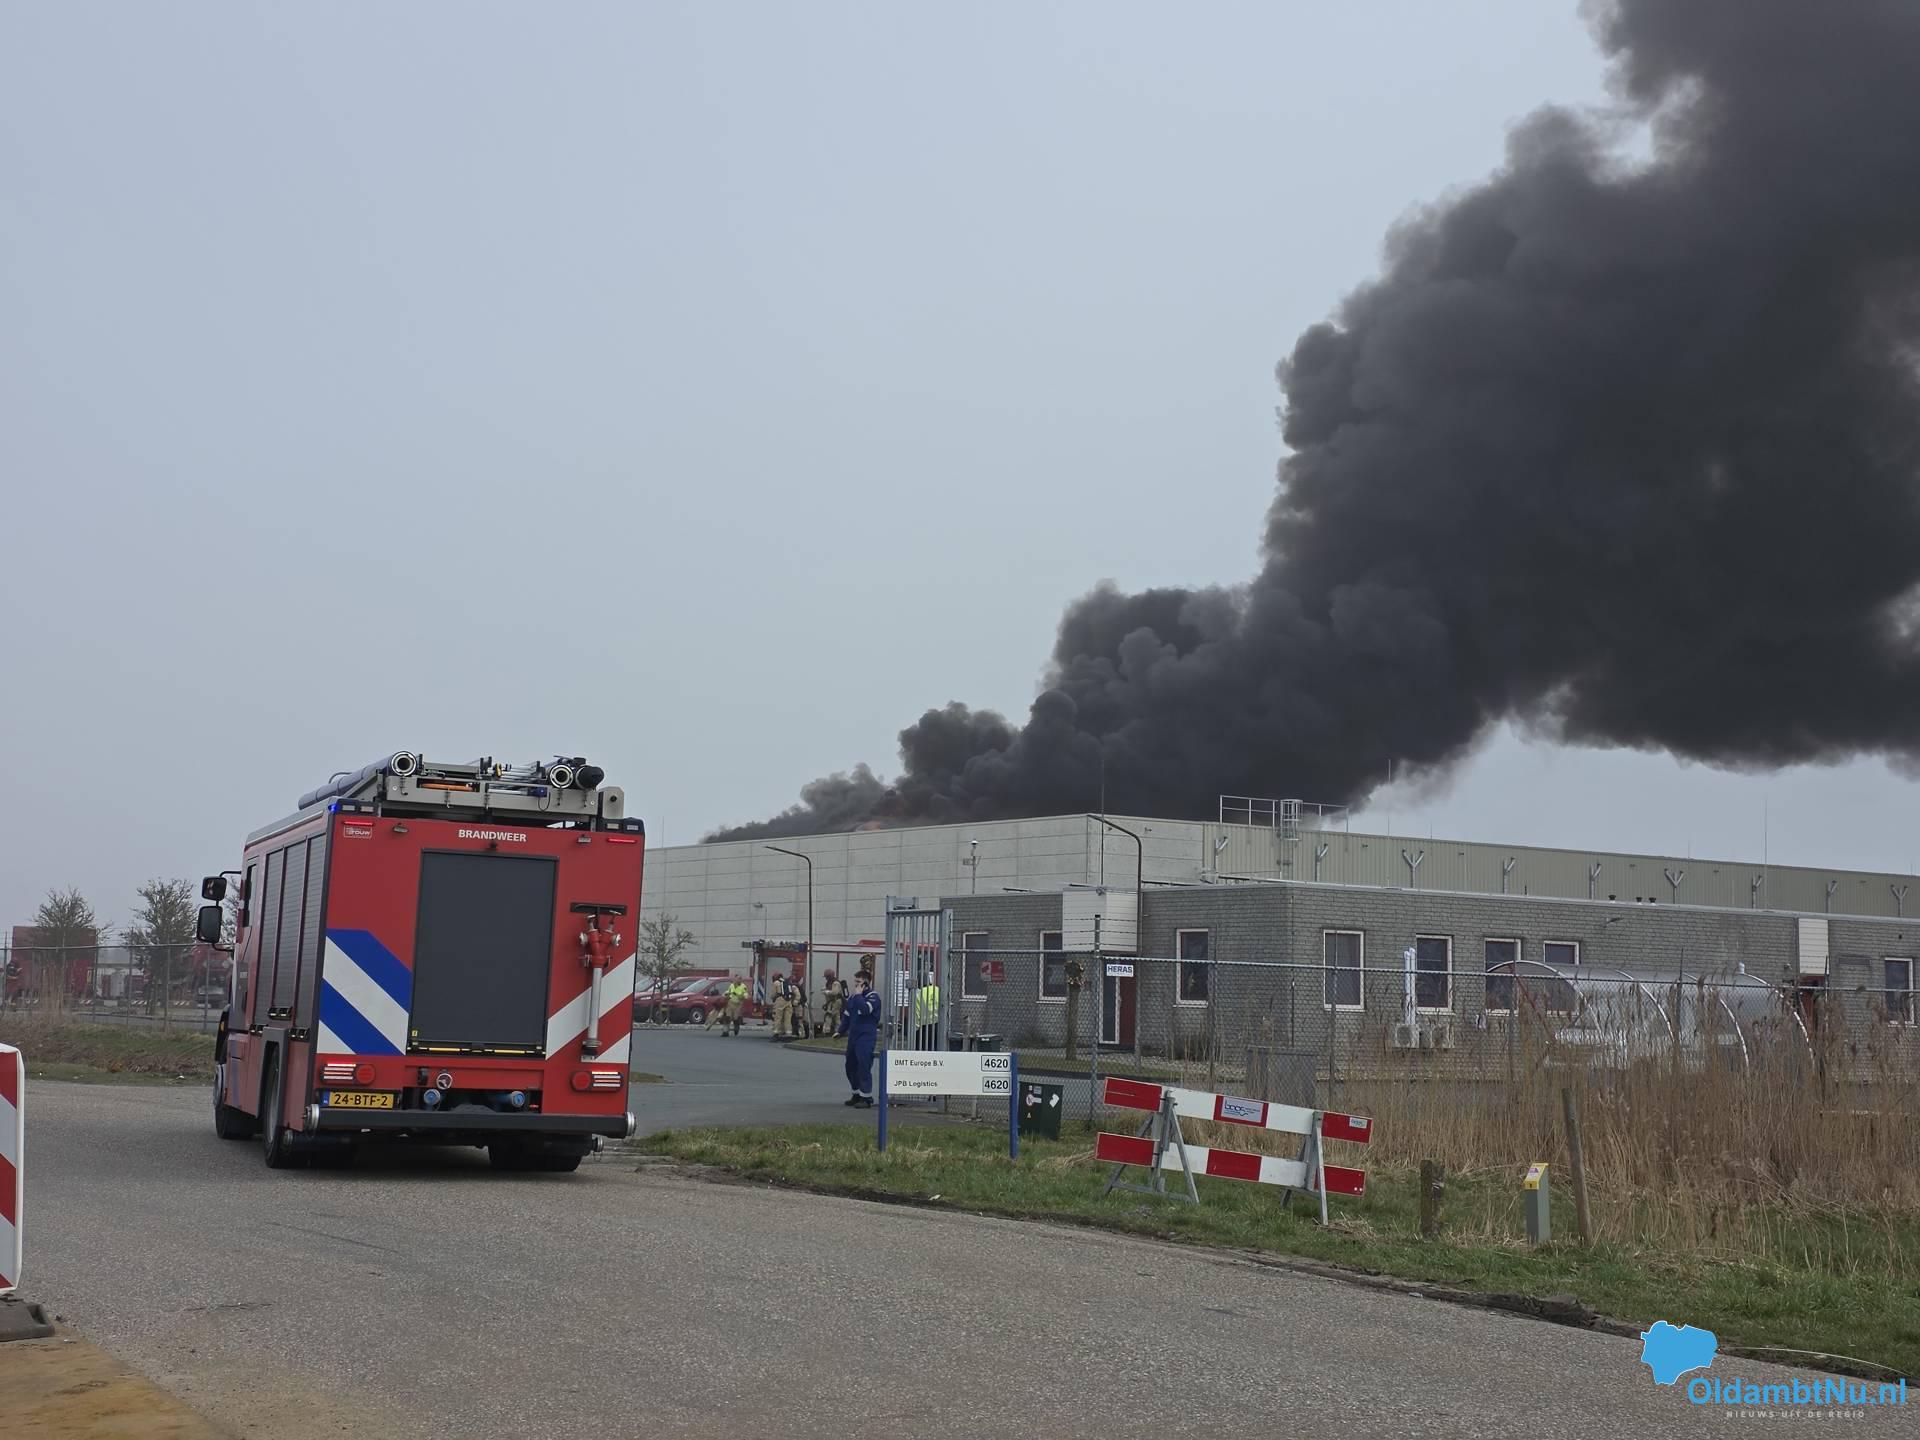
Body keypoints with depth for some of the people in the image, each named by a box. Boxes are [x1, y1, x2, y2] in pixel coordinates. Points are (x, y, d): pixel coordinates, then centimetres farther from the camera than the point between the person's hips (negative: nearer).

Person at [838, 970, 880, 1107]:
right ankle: (857, 1094, 23)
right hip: (853, 1036, 8)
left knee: (864, 1066, -12)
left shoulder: (873, 997, -9)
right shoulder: (852, 997, 14)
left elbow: (865, 1009, -28)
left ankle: (866, 1097, -6)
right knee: (850, 1066, 11)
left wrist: (858, 995, -18)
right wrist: (841, 1031, 16)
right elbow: (846, 1016, 22)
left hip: (866, 1037, -8)